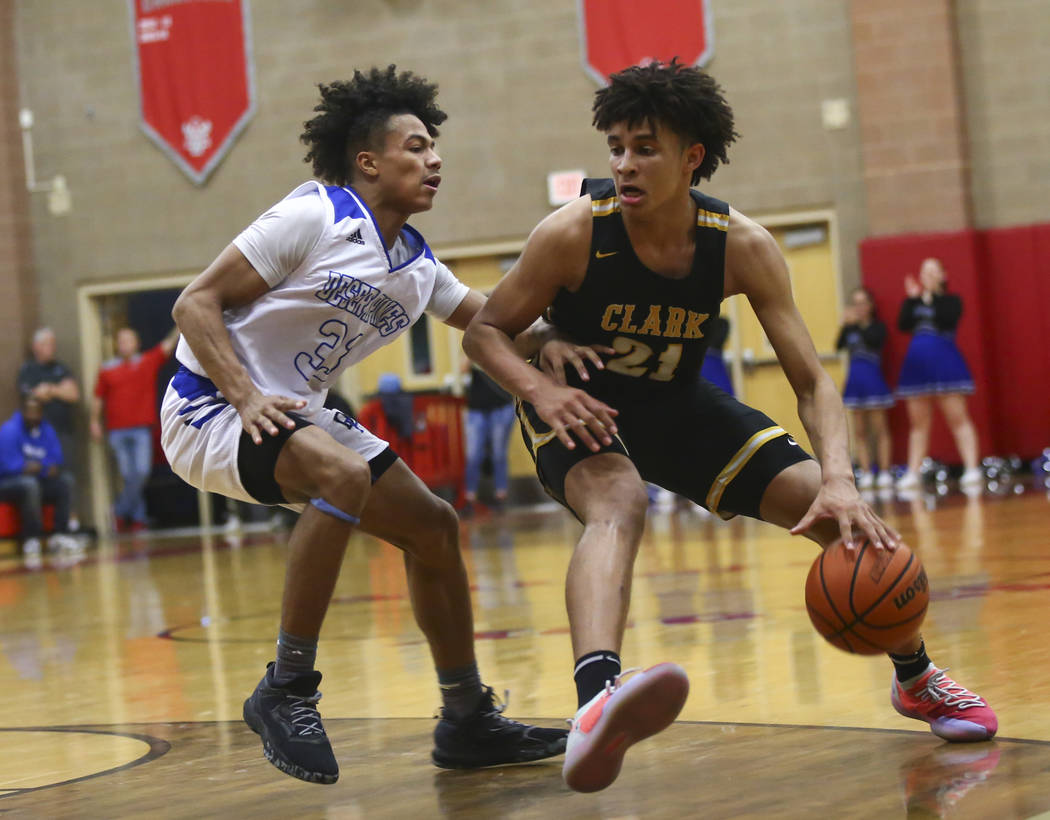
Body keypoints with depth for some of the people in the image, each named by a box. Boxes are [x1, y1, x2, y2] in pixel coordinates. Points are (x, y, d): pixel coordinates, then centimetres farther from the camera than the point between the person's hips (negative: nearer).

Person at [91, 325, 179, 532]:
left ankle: (121, 511, 4)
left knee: (141, 472, -11)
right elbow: (98, 397, 12)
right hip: (118, 430, 0)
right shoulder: (107, 369, 7)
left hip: (142, 428, 0)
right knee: (128, 475, 1)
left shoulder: (149, 361, 6)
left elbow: (169, 345, -1)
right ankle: (138, 517, 9)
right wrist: (95, 421, 9)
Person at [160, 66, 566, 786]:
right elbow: (196, 304, -16)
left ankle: (468, 719, 19)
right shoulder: (314, 218, -15)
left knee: (435, 528, 7)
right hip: (210, 408, -9)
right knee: (345, 476, -35)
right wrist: (247, 398, -28)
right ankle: (286, 691, -24)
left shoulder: (420, 267, 8)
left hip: (299, 413, 9)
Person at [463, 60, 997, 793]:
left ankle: (918, 678, 23)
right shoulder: (574, 232, -25)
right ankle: (596, 705, -66)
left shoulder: (742, 246, -19)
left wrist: (840, 480, -35)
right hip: (581, 406, -4)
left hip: (678, 403, 4)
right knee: (618, 503, -39)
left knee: (843, 516, -4)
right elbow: (485, 331, -13)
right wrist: (539, 389, -35)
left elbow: (811, 382, -17)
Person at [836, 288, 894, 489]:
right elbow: (839, 346, -4)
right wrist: (845, 325, -14)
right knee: (859, 432, 3)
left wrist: (857, 324, -22)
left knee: (879, 429, -1)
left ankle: (884, 472, 0)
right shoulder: (850, 329, 10)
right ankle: (866, 473, 6)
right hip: (855, 381, 5)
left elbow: (873, 340, -21)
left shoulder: (877, 327, -1)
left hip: (873, 380, -5)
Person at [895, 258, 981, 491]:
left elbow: (948, 318, -18)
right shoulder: (915, 302, 14)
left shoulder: (950, 300, 2)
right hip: (917, 366, 5)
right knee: (919, 423, 8)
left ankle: (971, 470, -16)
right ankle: (912, 474, 10)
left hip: (945, 364, -5)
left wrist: (933, 294, -17)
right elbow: (903, 325, -1)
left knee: (958, 419, -10)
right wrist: (911, 298, -7)